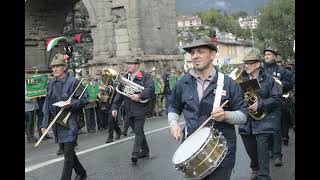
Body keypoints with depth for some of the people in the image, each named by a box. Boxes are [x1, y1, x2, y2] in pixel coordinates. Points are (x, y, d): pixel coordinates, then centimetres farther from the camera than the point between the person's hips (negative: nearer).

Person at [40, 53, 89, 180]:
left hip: (69, 123, -7)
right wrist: (44, 124, 8)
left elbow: (85, 99, -6)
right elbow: (47, 104, 12)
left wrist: (72, 103, -23)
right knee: (67, 152, 18)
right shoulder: (51, 83, 9)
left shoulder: (73, 82, -9)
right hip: (56, 122, 7)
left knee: (68, 155, -5)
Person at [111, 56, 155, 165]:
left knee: (138, 131, -8)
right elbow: (119, 94, 13)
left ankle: (135, 154, -8)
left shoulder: (145, 76, -4)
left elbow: (150, 89, -17)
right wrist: (115, 107, 6)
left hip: (140, 108, -6)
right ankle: (145, 151, 29)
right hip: (129, 110, 6)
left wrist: (140, 96, -29)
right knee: (139, 131, 16)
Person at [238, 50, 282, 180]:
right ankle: (255, 169, 41)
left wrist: (260, 104, -17)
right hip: (246, 123, 4)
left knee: (262, 151, -7)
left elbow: (277, 98, -5)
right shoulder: (241, 79, 6)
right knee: (251, 150, 16)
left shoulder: (268, 79, -1)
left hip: (263, 122, -3)